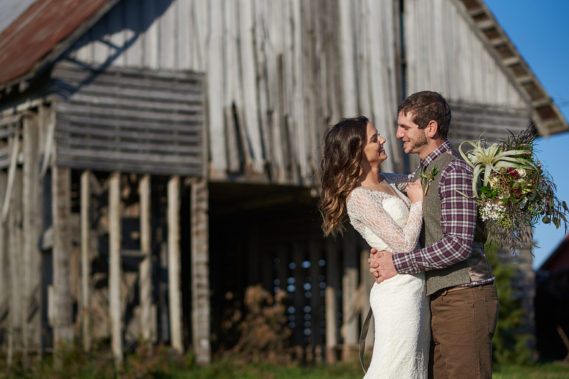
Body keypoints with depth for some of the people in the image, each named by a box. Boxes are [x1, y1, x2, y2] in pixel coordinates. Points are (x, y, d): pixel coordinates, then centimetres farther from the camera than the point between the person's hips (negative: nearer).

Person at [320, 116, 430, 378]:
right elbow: (404, 243, -17)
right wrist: (418, 202, -6)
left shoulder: (384, 181, 11)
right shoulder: (359, 197, -16)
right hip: (398, 291, -9)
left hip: (416, 288, 9)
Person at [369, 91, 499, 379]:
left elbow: (459, 244, -22)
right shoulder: (423, 173, 17)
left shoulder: (454, 172, -13)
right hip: (438, 301, 9)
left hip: (463, 299, -9)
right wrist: (383, 255, 0)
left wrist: (398, 263, -17)